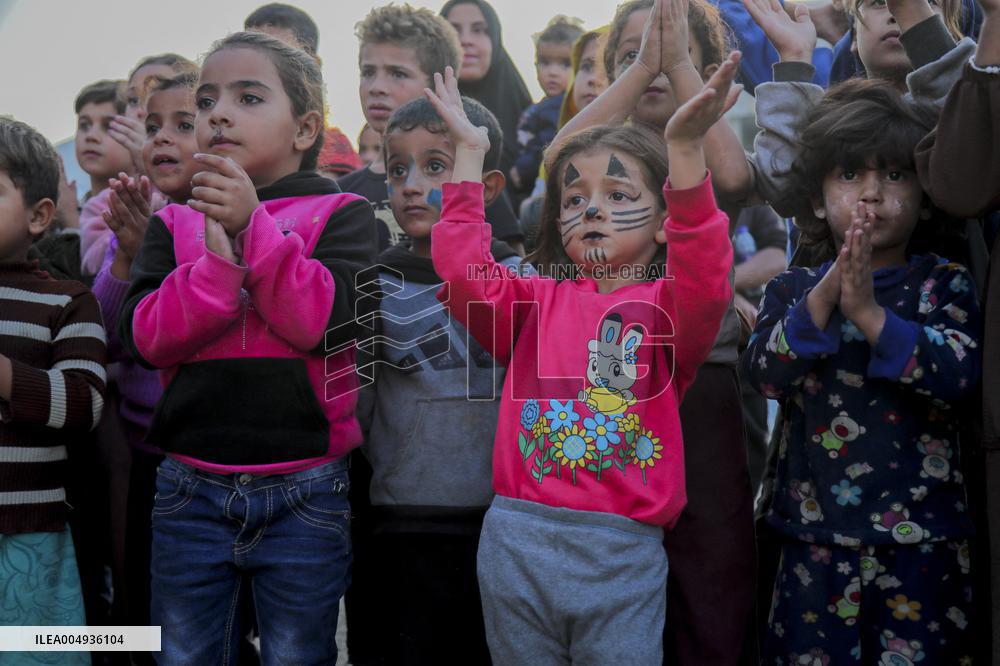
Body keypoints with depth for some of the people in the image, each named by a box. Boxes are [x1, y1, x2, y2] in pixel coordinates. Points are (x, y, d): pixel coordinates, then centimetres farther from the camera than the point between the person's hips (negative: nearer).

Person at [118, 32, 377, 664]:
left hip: (304, 489, -3)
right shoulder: (175, 222, 8)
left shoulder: (340, 214, 0)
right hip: (190, 487, 3)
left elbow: (330, 322, -15)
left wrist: (253, 227, -20)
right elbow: (143, 334, -5)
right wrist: (219, 262, -19)